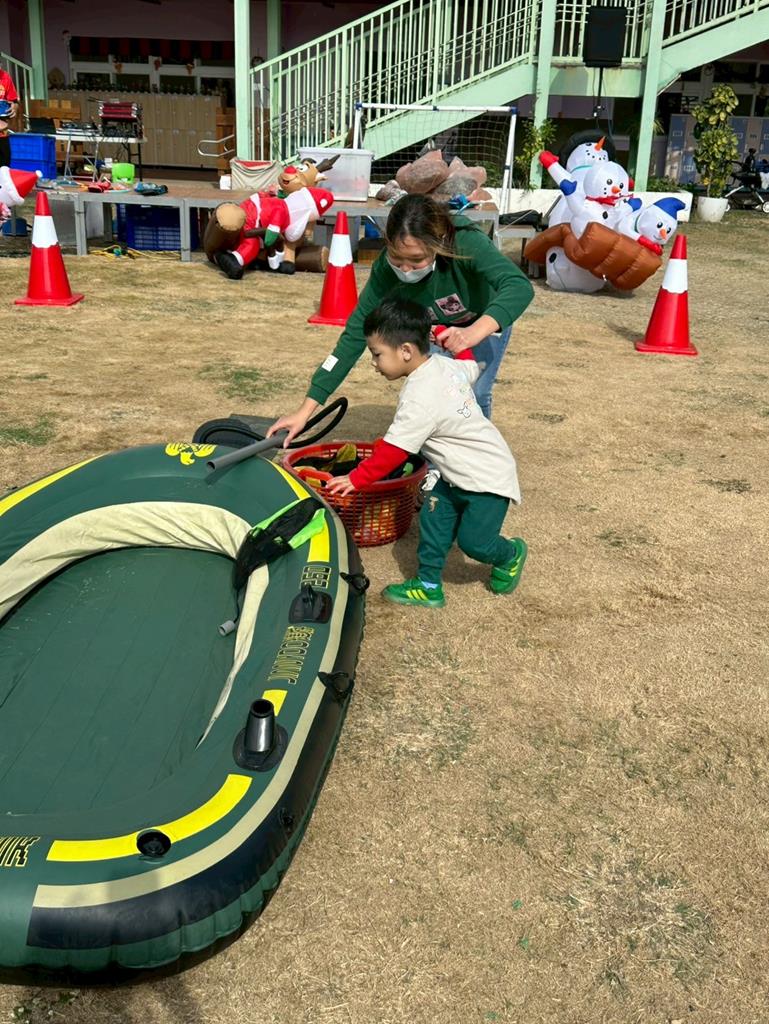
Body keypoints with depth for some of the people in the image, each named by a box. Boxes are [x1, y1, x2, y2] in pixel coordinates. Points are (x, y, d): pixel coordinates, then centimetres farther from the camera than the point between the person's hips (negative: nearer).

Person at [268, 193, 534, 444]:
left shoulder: (467, 243, -39)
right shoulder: (387, 268, -32)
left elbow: (520, 287, -52)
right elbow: (355, 333, -30)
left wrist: (474, 332, -71)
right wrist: (305, 410, -34)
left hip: (486, 323, -2)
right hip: (433, 330, 2)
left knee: (473, 395, -21)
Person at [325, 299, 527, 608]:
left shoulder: (418, 399, -29)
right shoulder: (448, 365, -3)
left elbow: (392, 451, -25)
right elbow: (472, 365, 21)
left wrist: (356, 479, -16)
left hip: (487, 478, -10)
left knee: (473, 541, -3)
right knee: (433, 518, 4)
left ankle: (510, 555, 27)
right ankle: (428, 585, 11)